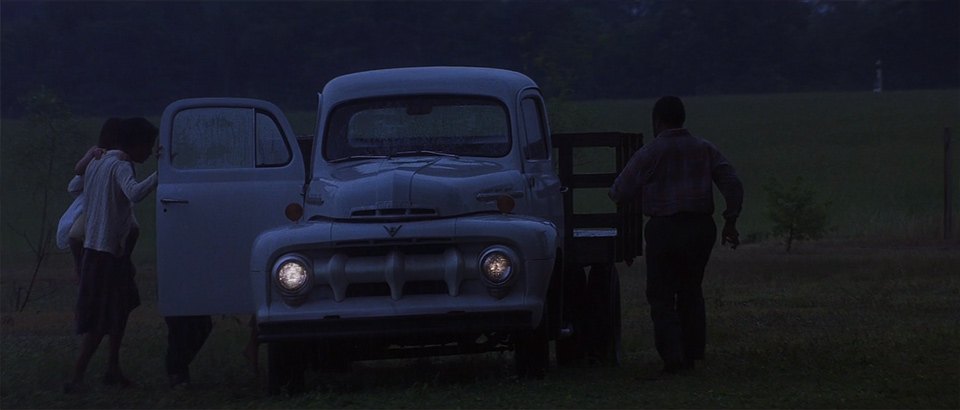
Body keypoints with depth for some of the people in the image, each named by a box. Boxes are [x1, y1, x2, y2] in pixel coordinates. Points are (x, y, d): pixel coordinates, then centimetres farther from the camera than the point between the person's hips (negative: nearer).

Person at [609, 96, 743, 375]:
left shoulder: (649, 153, -5)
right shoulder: (705, 150, 8)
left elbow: (621, 192, -1)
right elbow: (733, 185, 2)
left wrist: (613, 193, 22)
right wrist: (730, 222, 7)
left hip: (665, 229, -5)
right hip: (701, 226, 5)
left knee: (661, 296, 2)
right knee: (691, 290, 17)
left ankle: (673, 357, -8)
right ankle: (693, 353, 15)